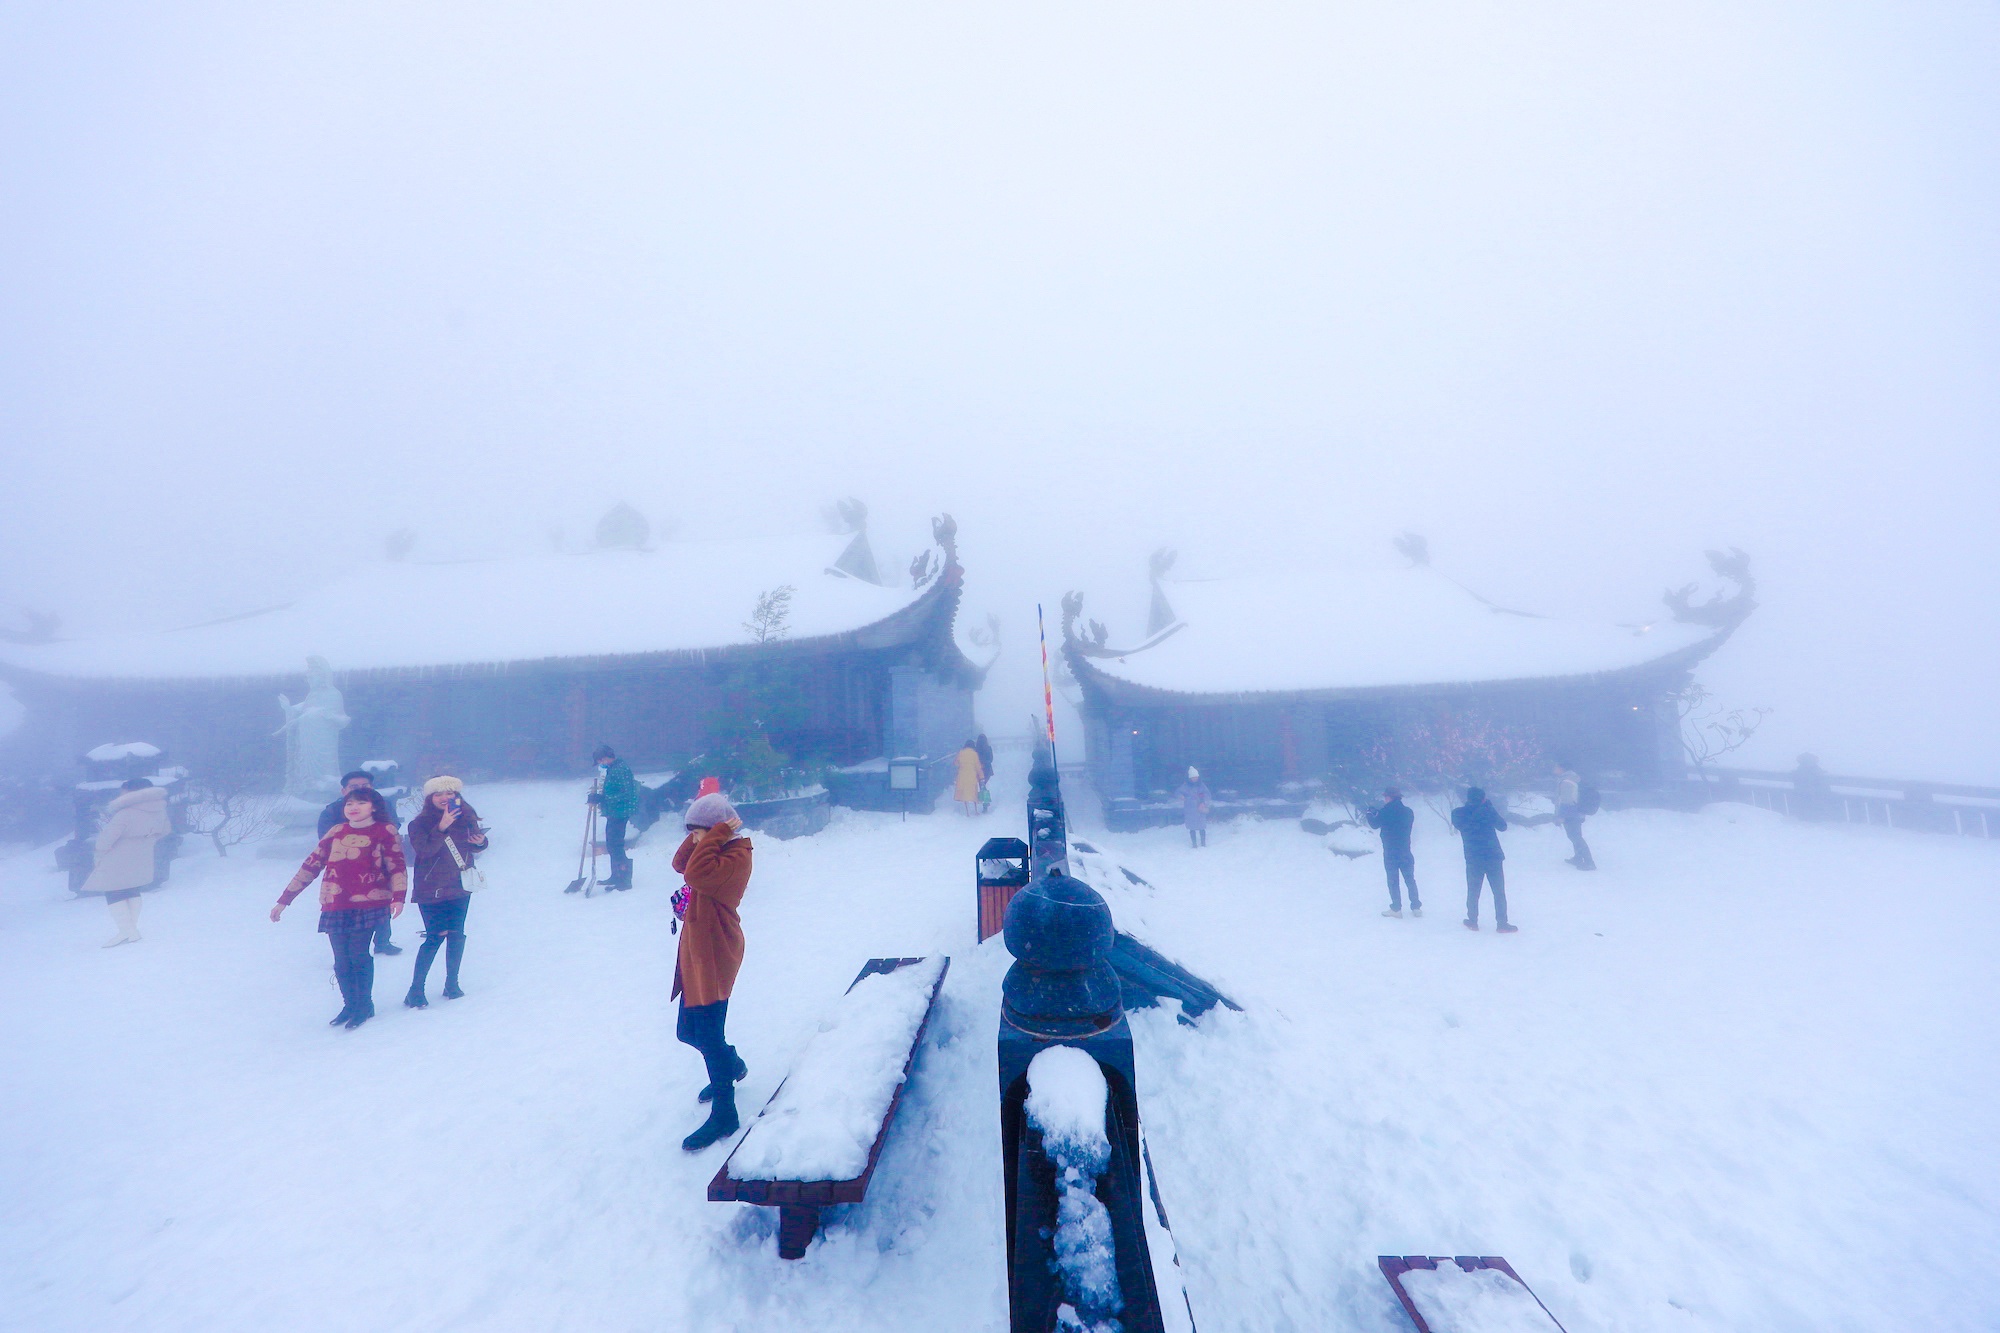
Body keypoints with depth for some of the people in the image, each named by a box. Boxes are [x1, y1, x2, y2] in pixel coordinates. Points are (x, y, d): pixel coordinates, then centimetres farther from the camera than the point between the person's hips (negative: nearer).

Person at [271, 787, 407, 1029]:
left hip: (367, 905, -4)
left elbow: (397, 866, -7)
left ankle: (364, 1006, 13)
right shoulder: (336, 832, 10)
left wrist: (397, 897, -19)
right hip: (335, 907, 4)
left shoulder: (385, 831, -1)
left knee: (359, 955, -5)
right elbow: (310, 866, 14)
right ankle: (350, 1005, 22)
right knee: (341, 959, 5)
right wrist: (284, 900, 14)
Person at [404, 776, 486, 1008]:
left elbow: (474, 848, 11)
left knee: (457, 935, 7)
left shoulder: (466, 817, 1)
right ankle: (415, 991, 6)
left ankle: (452, 984, 21)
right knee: (437, 936, -7)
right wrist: (441, 828, -34)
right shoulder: (420, 823, -9)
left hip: (459, 887, 4)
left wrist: (480, 841, -12)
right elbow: (423, 849, -23)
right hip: (431, 891, -4)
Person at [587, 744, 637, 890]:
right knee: (612, 845, 18)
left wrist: (601, 798, -26)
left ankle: (624, 879, -3)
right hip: (613, 813, 10)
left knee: (615, 845, -8)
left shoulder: (621, 769, -18)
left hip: (620, 813, -10)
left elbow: (626, 794, -25)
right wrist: (598, 797, 11)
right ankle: (616, 876, 29)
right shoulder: (612, 769, 14)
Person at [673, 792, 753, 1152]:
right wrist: (698, 836, 0)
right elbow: (681, 863, 11)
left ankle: (724, 1114, 12)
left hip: (715, 958, -10)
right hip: (697, 955, 10)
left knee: (708, 1034, -2)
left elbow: (697, 873, -36)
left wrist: (716, 832, -30)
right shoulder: (718, 852, 9)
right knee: (688, 1030, 21)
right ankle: (732, 1065, 44)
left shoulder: (735, 857, -21)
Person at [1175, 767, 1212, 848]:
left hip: (1200, 810, 0)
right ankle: (1194, 844, 13)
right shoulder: (1185, 786, 0)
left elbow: (1207, 795, -4)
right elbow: (1177, 791, 2)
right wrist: (1181, 795, -20)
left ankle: (1203, 844, 12)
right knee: (1192, 828, 3)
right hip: (1189, 810, 0)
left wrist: (1204, 803, -21)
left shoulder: (1201, 785, 1)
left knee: (1202, 827, 0)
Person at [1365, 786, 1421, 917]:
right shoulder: (1408, 811, 0)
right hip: (1405, 851, 4)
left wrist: (1370, 813, 18)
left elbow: (1374, 824, -1)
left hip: (1390, 852, -4)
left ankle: (1396, 909, 3)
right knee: (1410, 879, 15)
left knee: (1393, 881, 3)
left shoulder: (1385, 812, -14)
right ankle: (1416, 907, 16)